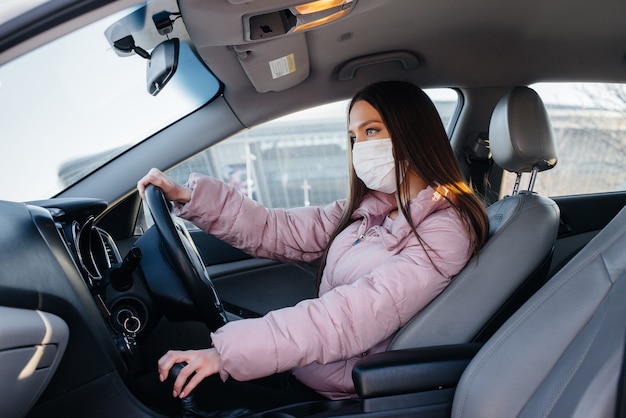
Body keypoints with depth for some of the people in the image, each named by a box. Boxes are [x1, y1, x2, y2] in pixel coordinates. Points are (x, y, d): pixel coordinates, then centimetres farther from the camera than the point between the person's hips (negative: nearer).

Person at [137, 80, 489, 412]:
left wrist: (228, 352, -34)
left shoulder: (445, 232, -20)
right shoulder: (370, 209, 4)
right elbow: (280, 232, 2)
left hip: (343, 392, -7)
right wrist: (190, 196, -4)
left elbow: (356, 316, -31)